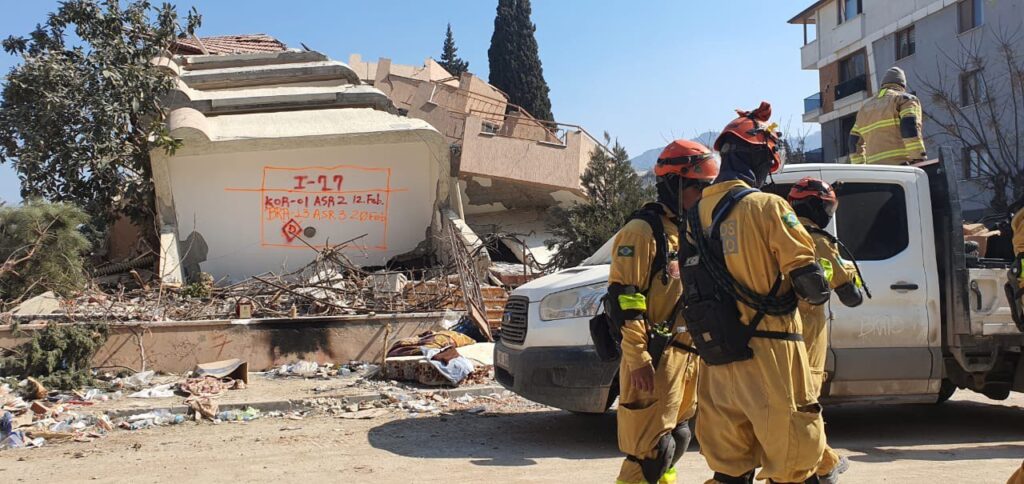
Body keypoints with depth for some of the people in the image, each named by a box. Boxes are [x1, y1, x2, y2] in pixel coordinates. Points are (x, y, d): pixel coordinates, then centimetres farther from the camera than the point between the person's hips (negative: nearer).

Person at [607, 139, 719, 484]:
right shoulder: (644, 230, -10)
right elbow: (623, 298, -17)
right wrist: (637, 358, -22)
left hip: (687, 355, 9)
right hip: (655, 358, -9)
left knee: (677, 439, 17)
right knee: (653, 449, -9)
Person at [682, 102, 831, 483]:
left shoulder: (697, 214, 10)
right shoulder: (766, 206, -11)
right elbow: (806, 275, -11)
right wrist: (819, 292, 10)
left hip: (717, 357, 7)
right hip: (767, 353, -7)